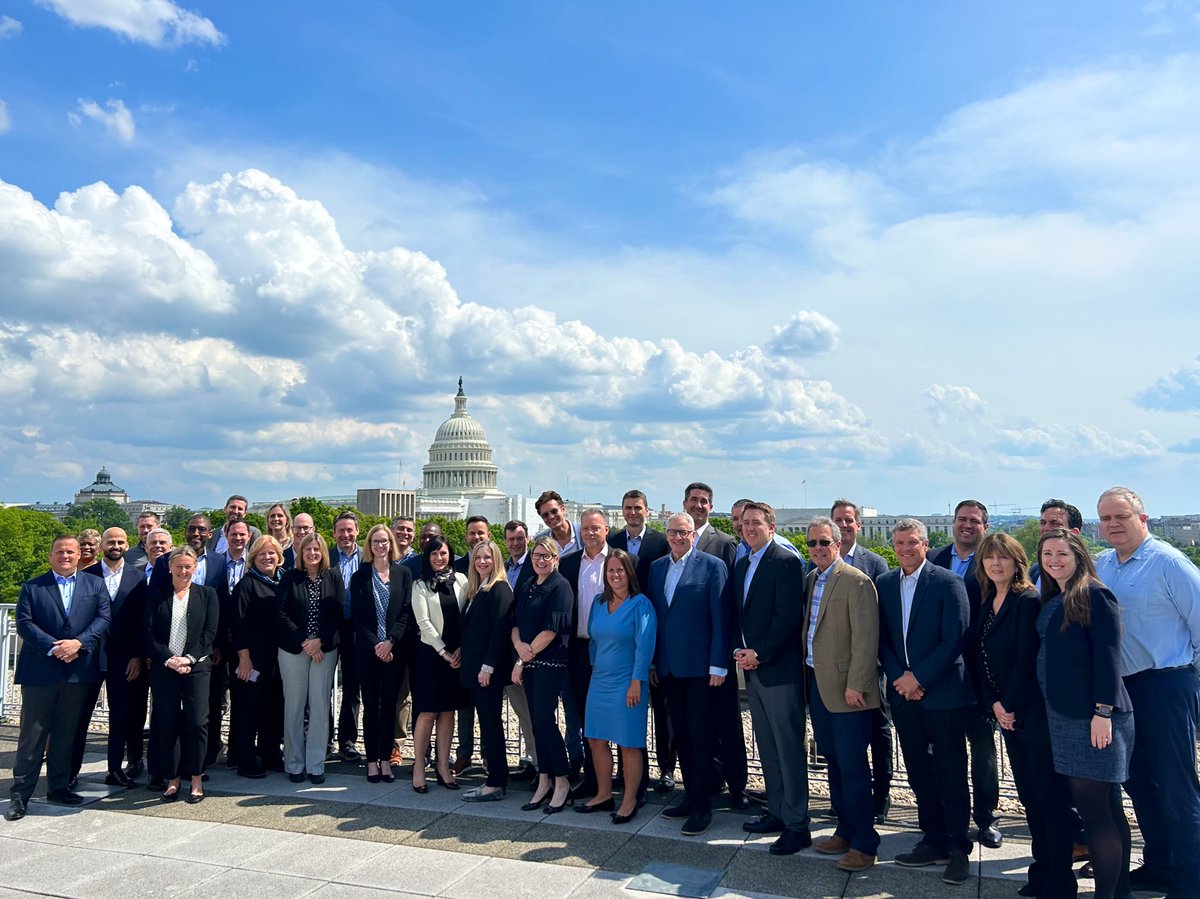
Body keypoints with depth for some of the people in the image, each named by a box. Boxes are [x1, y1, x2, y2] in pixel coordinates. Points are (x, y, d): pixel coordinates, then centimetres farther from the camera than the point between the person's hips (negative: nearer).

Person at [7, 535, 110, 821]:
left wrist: (79, 642, -15)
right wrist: (53, 648, -16)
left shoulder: (95, 584, 9)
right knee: (32, 735, 2)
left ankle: (58, 787, 22)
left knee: (66, 733, 11)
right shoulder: (32, 587, 4)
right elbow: (24, 623, -5)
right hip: (40, 671, -2)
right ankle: (19, 794, 11)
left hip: (78, 669, 2)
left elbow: (104, 617, 0)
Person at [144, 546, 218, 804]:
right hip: (164, 668, 1)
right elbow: (149, 634, 2)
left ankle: (196, 780, 6)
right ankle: (172, 780, 16)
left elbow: (210, 631, 1)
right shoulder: (157, 596, 8)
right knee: (167, 725, 3)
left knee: (197, 722, -7)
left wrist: (188, 658, -11)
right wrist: (169, 659, -10)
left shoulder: (207, 594, 7)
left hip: (196, 666, -1)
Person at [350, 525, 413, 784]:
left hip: (395, 649, 0)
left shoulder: (403, 573, 4)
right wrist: (375, 644, -10)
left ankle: (386, 759, 13)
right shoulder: (360, 576, 4)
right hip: (368, 650, 0)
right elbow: (356, 616, 1)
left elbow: (406, 612, -1)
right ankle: (372, 760, 12)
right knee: (371, 705, 4)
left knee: (389, 705, 5)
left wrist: (390, 641, -12)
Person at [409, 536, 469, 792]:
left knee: (448, 711, 8)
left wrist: (460, 649, -5)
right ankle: (419, 766, 9)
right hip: (430, 653, -3)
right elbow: (423, 622, -6)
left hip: (457, 654, 3)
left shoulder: (461, 580, 5)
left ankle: (443, 766, 16)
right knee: (428, 712, -2)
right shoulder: (420, 586, 0)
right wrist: (444, 652, -10)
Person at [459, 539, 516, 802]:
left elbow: (500, 630, -18)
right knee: (487, 723, 12)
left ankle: (496, 784, 5)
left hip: (490, 670, -9)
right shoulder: (475, 590, 15)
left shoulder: (500, 589, -12)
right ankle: (496, 778, 20)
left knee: (490, 724, -3)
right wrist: (465, 660, 12)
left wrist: (488, 666, -20)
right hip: (474, 668, 9)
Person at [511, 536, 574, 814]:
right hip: (528, 663, 7)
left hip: (551, 663, -7)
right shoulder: (526, 587, 14)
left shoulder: (560, 587, -9)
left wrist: (524, 659, -10)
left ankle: (561, 782, 6)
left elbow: (551, 630, -15)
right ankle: (544, 782, 18)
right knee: (537, 722, 9)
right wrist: (519, 645, -10)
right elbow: (515, 622, 12)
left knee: (544, 720, -8)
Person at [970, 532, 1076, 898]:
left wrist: (1009, 704, -12)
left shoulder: (1028, 601, -13)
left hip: (1034, 713, -7)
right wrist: (994, 704, -2)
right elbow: (979, 659, 8)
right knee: (1029, 795, 15)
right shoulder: (987, 605, 9)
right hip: (1007, 713, 7)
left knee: (1051, 797, 1)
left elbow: (1026, 661, -17)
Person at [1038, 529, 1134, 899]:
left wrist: (1103, 711, -19)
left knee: (1093, 808, -6)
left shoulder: (1094, 594, -10)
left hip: (1093, 715, -8)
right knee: (1107, 807, 15)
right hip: (1063, 713, 8)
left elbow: (1108, 655, -15)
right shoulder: (1051, 601, 13)